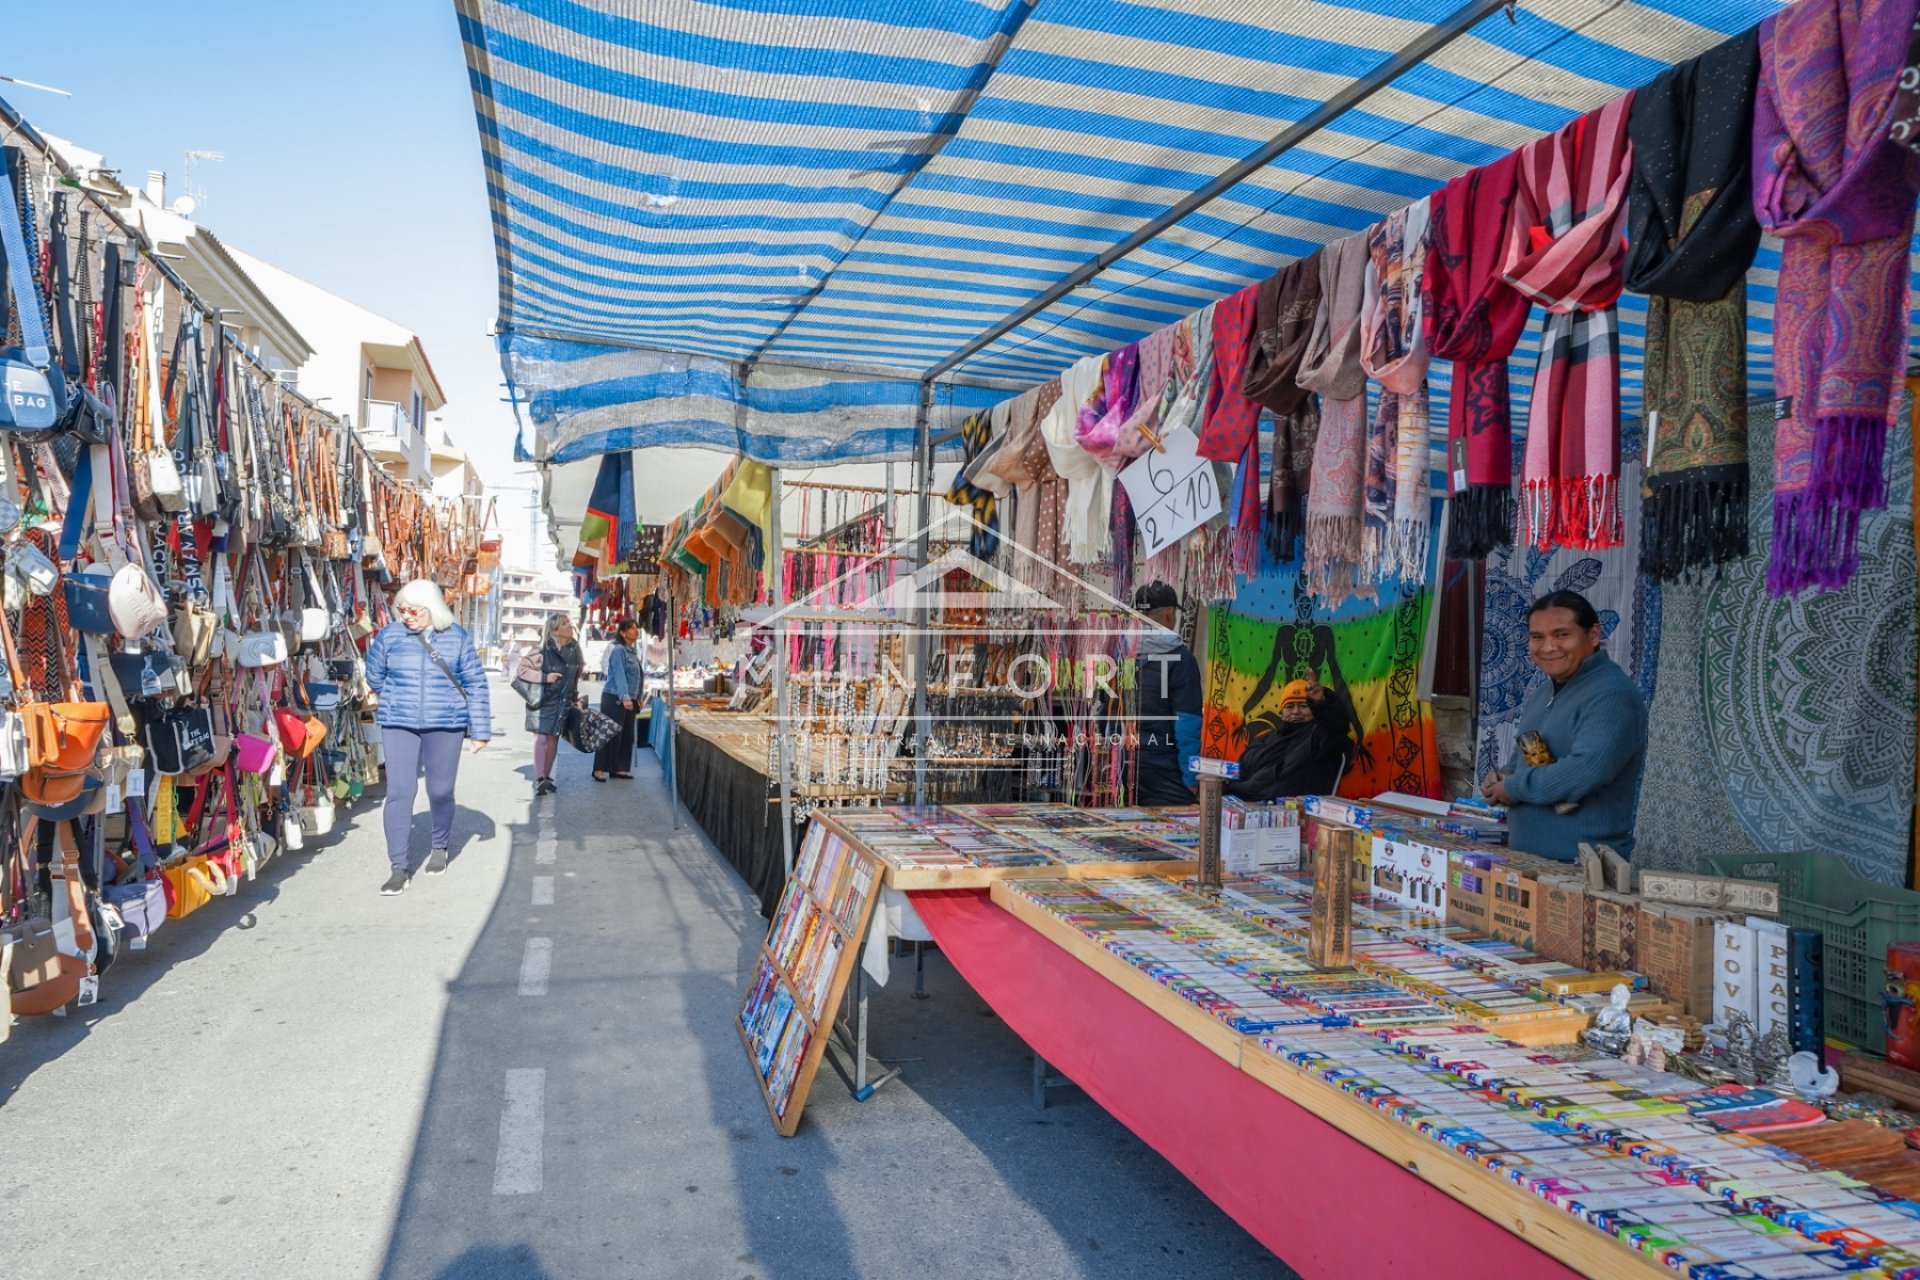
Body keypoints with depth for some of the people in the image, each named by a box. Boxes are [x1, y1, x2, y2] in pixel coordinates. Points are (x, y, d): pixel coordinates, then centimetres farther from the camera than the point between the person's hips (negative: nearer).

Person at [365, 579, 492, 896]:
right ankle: (400, 867, 0)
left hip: (445, 727, 0)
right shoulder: (389, 635, 0)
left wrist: (480, 730, 0)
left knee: (441, 792, 9)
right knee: (399, 793, -7)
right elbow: (374, 676, 15)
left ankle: (440, 847, 34)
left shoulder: (457, 637, -1)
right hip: (398, 726, 0)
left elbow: (475, 685, 1)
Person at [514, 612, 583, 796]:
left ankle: (546, 777, 19)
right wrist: (544, 677, -19)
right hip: (543, 701, -5)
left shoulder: (573, 649, 4)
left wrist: (575, 697, 17)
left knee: (553, 739, 11)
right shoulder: (544, 651, -14)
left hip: (563, 703, 6)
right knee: (541, 738, -7)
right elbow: (521, 669, -14)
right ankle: (538, 779, -7)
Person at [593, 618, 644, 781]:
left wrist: (638, 698, 16)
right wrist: (625, 697, -28)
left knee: (626, 735, 8)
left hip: (629, 700, 9)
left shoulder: (633, 651, 15)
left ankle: (618, 768, 14)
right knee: (610, 734, -6)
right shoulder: (618, 650, -12)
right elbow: (619, 675, -21)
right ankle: (599, 769, -1)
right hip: (615, 698, -9)